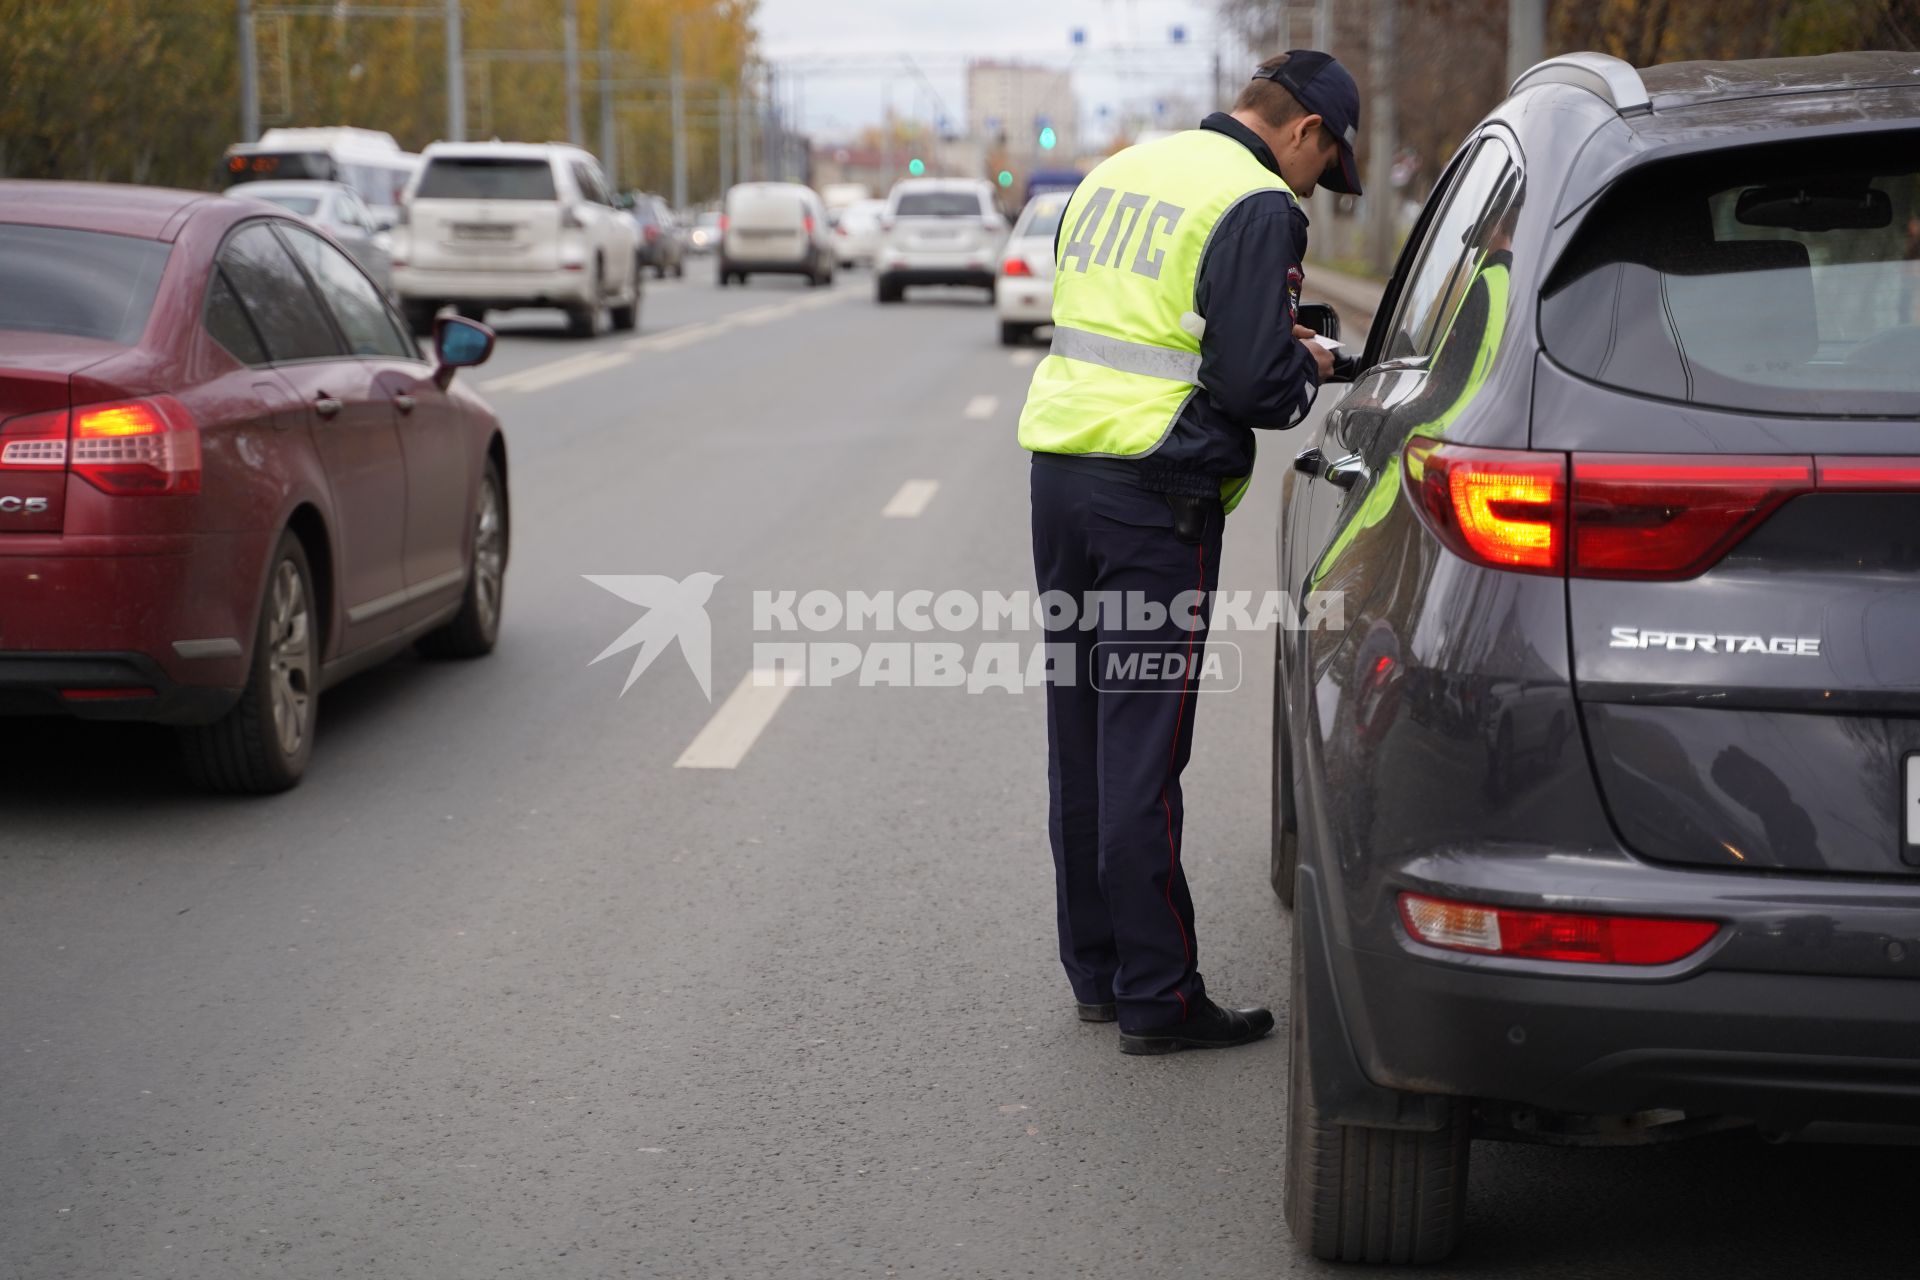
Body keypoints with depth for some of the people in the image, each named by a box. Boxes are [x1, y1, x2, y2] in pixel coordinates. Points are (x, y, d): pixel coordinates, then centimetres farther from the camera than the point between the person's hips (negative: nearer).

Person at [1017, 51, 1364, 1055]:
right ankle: (1158, 998, 3)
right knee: (1142, 753, -4)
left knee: (1081, 736, 14)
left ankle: (1096, 971, 23)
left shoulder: (1118, 171, 16)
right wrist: (1306, 369, 6)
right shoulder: (1259, 207, -9)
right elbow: (1253, 383, -16)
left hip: (1058, 466, 8)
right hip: (1155, 493, -8)